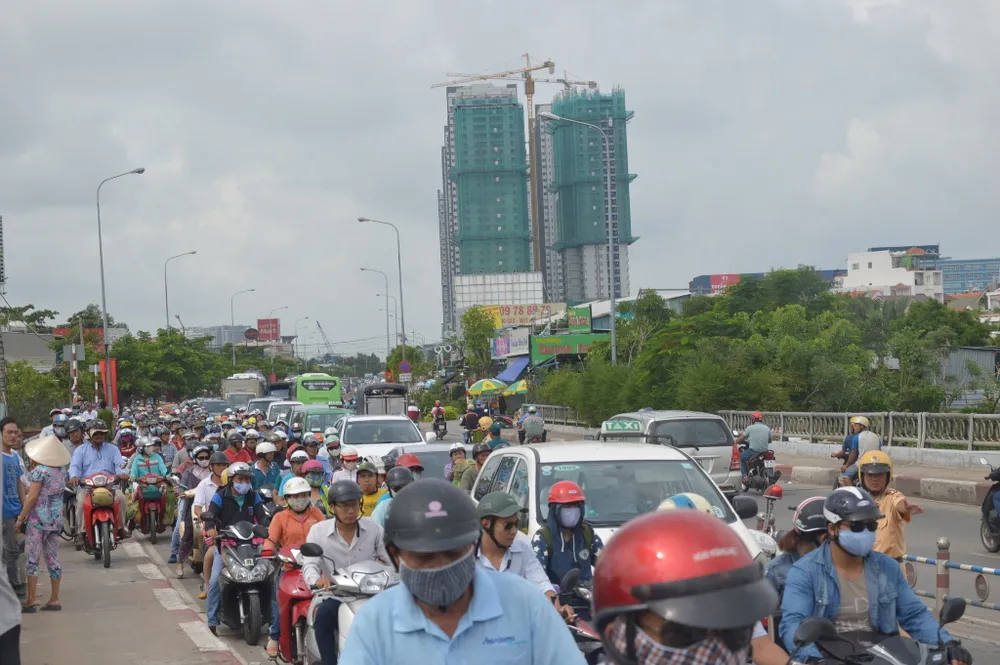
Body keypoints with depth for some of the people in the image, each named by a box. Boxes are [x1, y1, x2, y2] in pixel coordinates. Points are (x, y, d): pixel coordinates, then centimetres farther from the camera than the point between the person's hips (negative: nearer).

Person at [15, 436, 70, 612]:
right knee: (53, 560, 10)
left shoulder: (40, 470, -13)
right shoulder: (61, 471, 7)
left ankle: (30, 602, -3)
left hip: (38, 519, -7)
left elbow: (32, 497, -15)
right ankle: (54, 600, 11)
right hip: (57, 518, 7)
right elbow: (58, 494, 10)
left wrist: (20, 518, -10)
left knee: (32, 561, -2)